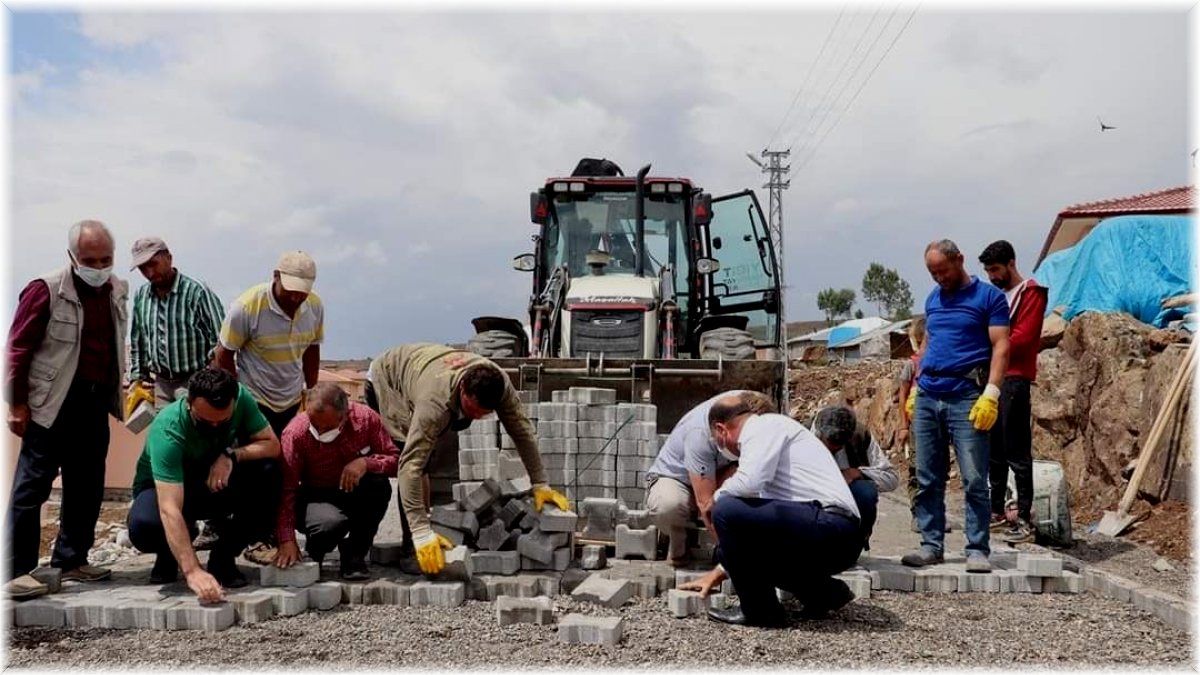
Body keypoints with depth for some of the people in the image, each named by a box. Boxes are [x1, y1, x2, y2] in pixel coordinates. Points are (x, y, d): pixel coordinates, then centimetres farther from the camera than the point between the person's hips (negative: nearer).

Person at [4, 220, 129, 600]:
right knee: (32, 487, -2)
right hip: (54, 404, -6)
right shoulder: (46, 291, -10)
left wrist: (117, 394, 13)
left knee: (87, 486, 12)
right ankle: (17, 572, 3)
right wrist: (17, 405, -11)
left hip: (96, 403, 7)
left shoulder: (117, 291, 9)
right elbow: (18, 349, -10)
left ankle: (71, 560, 25)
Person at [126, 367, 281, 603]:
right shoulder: (167, 430, -35)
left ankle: (223, 556, -7)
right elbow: (169, 510, -44)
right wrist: (193, 571, -54)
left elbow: (272, 445, -16)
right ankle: (169, 553, 1)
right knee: (145, 526, -38)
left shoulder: (241, 398, -23)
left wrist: (231, 455, -35)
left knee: (270, 474, -27)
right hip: (164, 488, -3)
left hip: (218, 484, 4)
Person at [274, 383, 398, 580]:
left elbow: (394, 459, -12)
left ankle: (354, 553, -10)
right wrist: (287, 540, -27)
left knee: (379, 484, -31)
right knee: (331, 523, -36)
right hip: (316, 497, -2)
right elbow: (286, 489, -22)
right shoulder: (295, 433, -21)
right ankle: (314, 551, 4)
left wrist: (366, 463, -33)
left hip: (356, 496, 3)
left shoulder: (366, 418, -17)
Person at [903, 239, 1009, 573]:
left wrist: (991, 394, -17)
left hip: (966, 398, -6)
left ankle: (977, 550, 1)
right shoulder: (933, 298, 18)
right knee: (928, 480, 8)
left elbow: (1000, 346, -6)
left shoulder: (988, 296, 0)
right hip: (927, 398, 6)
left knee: (974, 480, -4)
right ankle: (931, 545, 14)